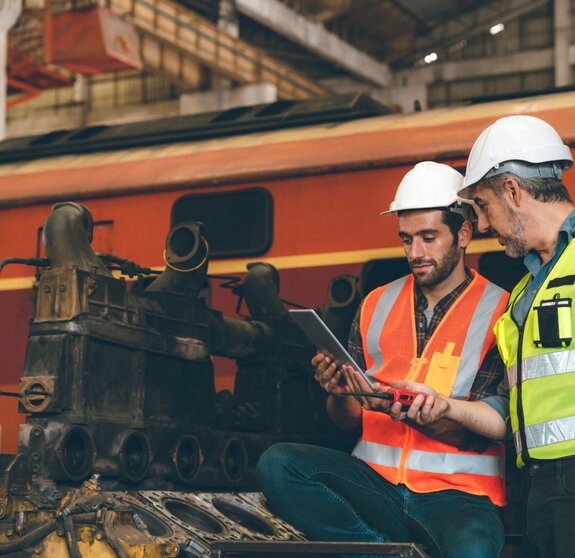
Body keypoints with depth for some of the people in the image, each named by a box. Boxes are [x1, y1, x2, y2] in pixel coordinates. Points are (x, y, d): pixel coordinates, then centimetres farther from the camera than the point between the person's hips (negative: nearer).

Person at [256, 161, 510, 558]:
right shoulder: (377, 305, 13)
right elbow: (348, 419, 14)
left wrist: (400, 410, -24)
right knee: (277, 464, -20)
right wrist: (339, 393, -10)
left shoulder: (499, 311, -1)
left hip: (459, 491, -5)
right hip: (377, 480, 5)